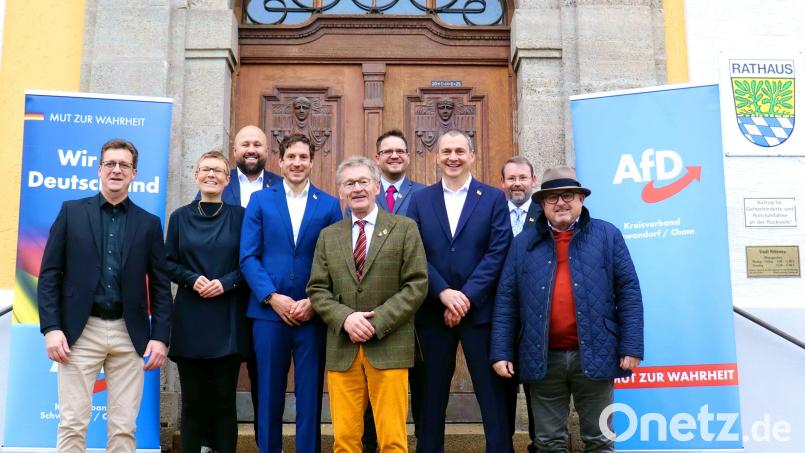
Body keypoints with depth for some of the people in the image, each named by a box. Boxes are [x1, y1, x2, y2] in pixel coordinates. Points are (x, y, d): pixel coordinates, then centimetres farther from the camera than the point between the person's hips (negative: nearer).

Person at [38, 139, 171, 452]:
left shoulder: (149, 223, 8)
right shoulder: (71, 212, 5)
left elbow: (160, 285, 6)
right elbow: (49, 274, 2)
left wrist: (160, 336, -2)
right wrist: (51, 328, -8)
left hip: (130, 335, 1)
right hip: (80, 331, -1)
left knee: (124, 427, 5)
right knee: (72, 424, 2)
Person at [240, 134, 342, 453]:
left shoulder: (329, 205, 6)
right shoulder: (260, 200, 6)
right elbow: (248, 256, 0)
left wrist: (315, 301, -10)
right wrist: (272, 297, -11)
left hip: (313, 314, 0)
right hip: (269, 311, 0)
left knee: (310, 395, 7)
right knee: (270, 394, 9)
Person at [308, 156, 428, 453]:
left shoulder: (405, 229, 4)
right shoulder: (328, 236, 14)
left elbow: (416, 285, -3)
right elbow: (317, 290, 9)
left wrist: (377, 323, -12)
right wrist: (345, 318, -10)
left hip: (389, 348, -3)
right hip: (342, 350, 3)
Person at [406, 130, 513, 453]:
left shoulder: (494, 198, 3)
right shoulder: (420, 199, 8)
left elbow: (497, 253, -6)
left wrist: (467, 297, -13)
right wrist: (444, 293, -13)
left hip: (480, 310, -1)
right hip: (433, 312, 2)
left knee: (492, 395, 5)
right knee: (431, 395, 11)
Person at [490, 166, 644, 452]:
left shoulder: (607, 235, 4)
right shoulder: (523, 243, 7)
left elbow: (629, 291, 1)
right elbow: (506, 300, 5)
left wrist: (631, 347, -6)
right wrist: (501, 352, -2)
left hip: (593, 354, -1)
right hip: (543, 358, 1)